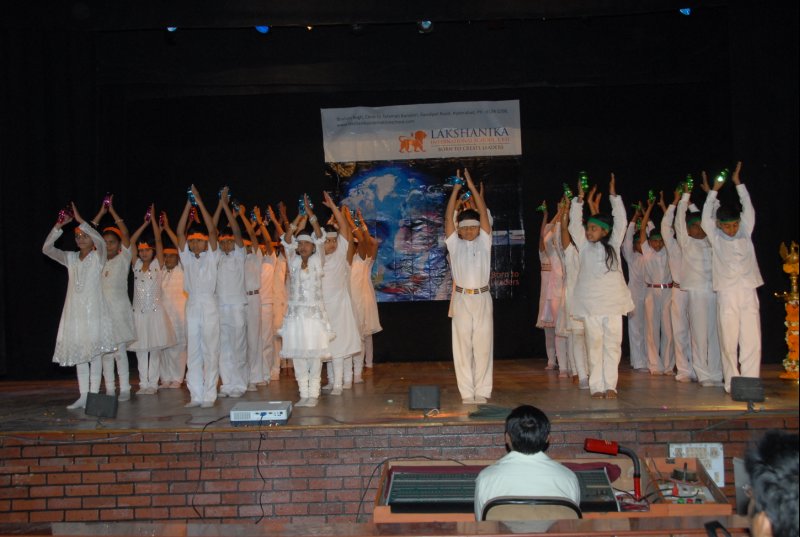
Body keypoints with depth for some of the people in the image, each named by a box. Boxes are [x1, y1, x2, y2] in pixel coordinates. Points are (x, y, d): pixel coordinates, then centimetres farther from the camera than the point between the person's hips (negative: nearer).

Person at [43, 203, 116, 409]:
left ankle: (94, 395, 0)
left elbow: (100, 241, -22)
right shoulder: (70, 258, 13)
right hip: (74, 310, 5)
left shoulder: (98, 257, 0)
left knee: (94, 352, -3)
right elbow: (47, 248, 3)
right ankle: (83, 396, 11)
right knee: (78, 352, 6)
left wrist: (80, 220, -20)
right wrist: (59, 225, -7)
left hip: (94, 309, -5)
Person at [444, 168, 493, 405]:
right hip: (461, 298, 0)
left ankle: (482, 392, 8)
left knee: (483, 345, 1)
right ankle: (467, 392, 6)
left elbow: (484, 213, 2)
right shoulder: (455, 244, 7)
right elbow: (448, 217, 1)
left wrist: (472, 186, 0)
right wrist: (456, 189, 0)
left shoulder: (484, 241, 7)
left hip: (482, 298, 0)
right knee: (463, 346, 1)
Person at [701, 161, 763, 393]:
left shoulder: (745, 234, 14)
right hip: (727, 295, -2)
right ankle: (732, 384, 2)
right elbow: (706, 217, 4)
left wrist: (738, 183, 17)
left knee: (752, 342, -4)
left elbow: (749, 209, 16)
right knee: (729, 342, -4)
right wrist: (713, 191, 9)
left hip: (749, 294, 2)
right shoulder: (716, 239, 8)